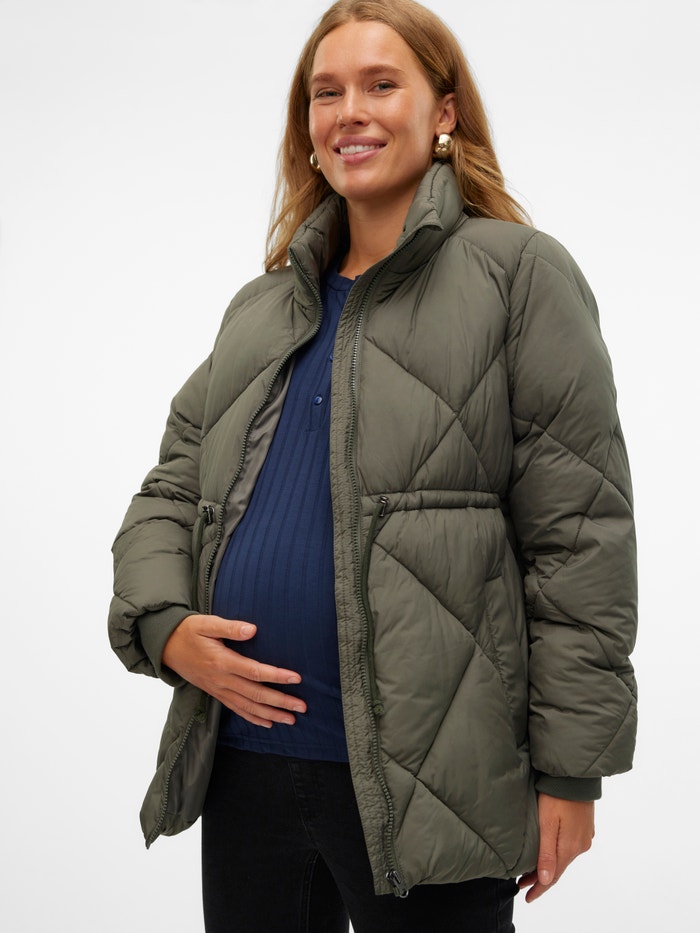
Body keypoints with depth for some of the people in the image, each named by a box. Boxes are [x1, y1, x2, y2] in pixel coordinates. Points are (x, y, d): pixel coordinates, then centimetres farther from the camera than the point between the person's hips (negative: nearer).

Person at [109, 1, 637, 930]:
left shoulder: (518, 275, -2)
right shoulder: (262, 308, 15)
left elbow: (579, 536, -7)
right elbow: (170, 492, 17)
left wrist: (570, 771, -10)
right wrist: (163, 625, -4)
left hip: (425, 778, -5)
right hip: (244, 759, 6)